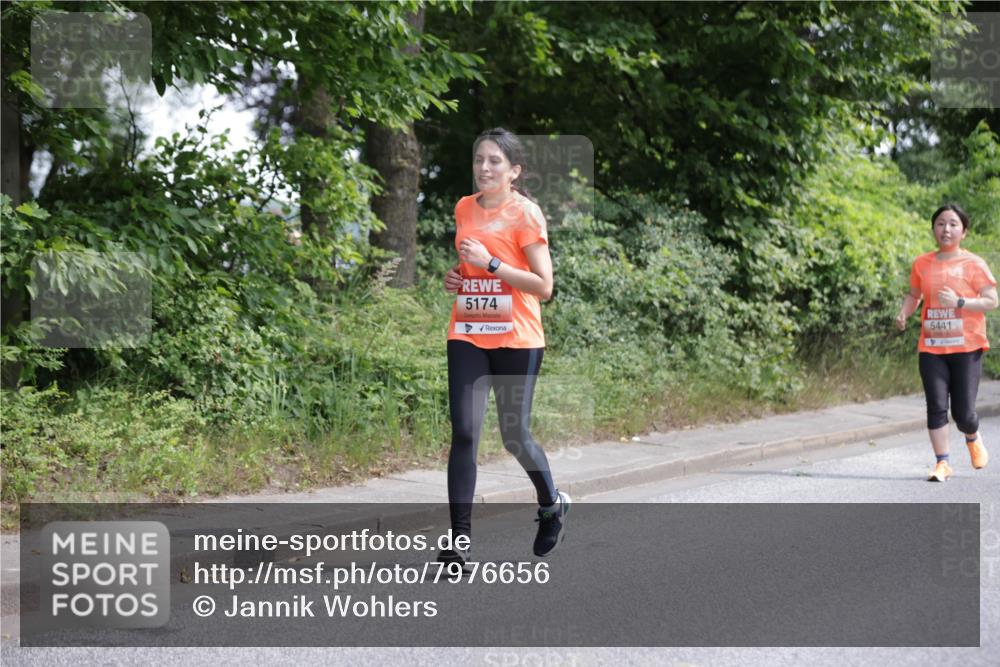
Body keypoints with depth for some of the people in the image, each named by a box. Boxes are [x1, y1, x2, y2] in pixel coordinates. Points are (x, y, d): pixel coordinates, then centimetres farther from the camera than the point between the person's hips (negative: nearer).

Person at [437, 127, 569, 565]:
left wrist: (491, 263, -18)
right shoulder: (464, 209, 10)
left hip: (517, 340, -4)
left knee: (514, 436, 4)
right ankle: (459, 538, -6)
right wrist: (455, 277, 6)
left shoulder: (525, 213, -7)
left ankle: (551, 504, 34)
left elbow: (543, 286, -11)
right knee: (463, 433, -8)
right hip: (467, 337, 4)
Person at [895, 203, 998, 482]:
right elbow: (914, 295, 18)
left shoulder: (974, 264, -4)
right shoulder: (922, 264, 6)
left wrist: (959, 302, -20)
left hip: (966, 348, -2)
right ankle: (942, 463, 5)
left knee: (963, 412, -2)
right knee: (936, 407, -5)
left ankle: (973, 438, 32)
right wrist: (904, 313, -3)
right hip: (931, 348, 3)